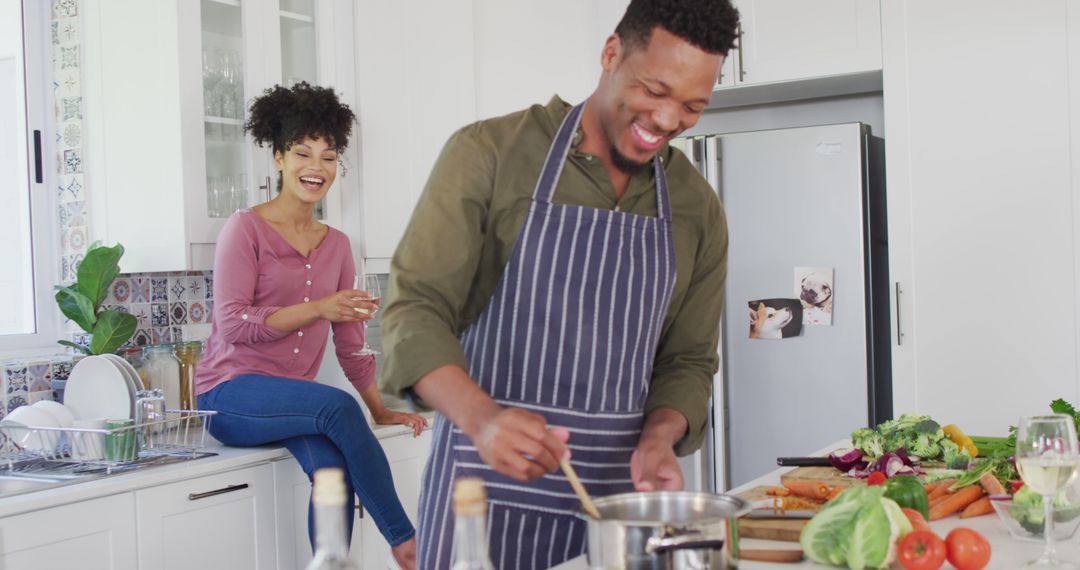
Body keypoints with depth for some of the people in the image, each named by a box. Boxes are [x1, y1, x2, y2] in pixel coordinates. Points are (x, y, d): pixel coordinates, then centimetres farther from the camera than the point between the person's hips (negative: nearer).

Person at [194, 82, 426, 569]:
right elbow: (233, 327, -13)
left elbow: (350, 342, 17)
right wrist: (318, 308, -22)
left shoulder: (336, 245, 13)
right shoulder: (247, 228, -4)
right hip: (232, 396, -5)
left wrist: (380, 410, 9)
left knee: (334, 467, -27)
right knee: (338, 406, -31)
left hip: (294, 400, 5)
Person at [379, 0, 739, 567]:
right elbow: (413, 309, -11)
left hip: (615, 496, 4)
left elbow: (688, 360, 11)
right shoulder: (491, 153, -7)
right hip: (487, 484, -3)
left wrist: (658, 438, -10)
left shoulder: (698, 210, 6)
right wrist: (481, 417, -28)